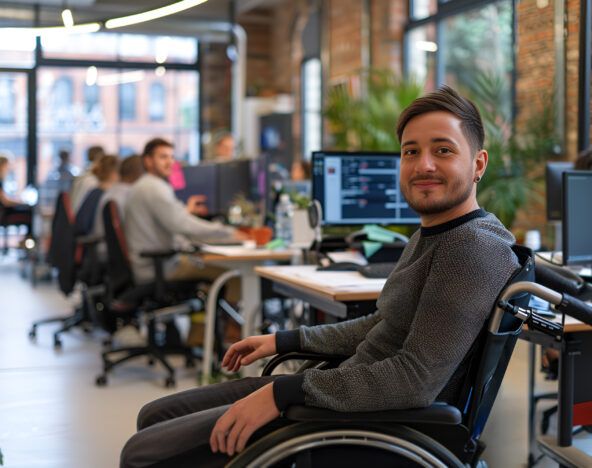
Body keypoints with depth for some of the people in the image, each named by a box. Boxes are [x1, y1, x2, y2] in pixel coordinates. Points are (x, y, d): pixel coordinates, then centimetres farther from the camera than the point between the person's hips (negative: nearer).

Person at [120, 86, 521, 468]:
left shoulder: (476, 246, -21)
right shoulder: (429, 236, 12)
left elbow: (417, 380, -28)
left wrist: (284, 392, -26)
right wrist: (284, 341, 19)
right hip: (349, 388, 10)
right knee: (156, 416, 15)